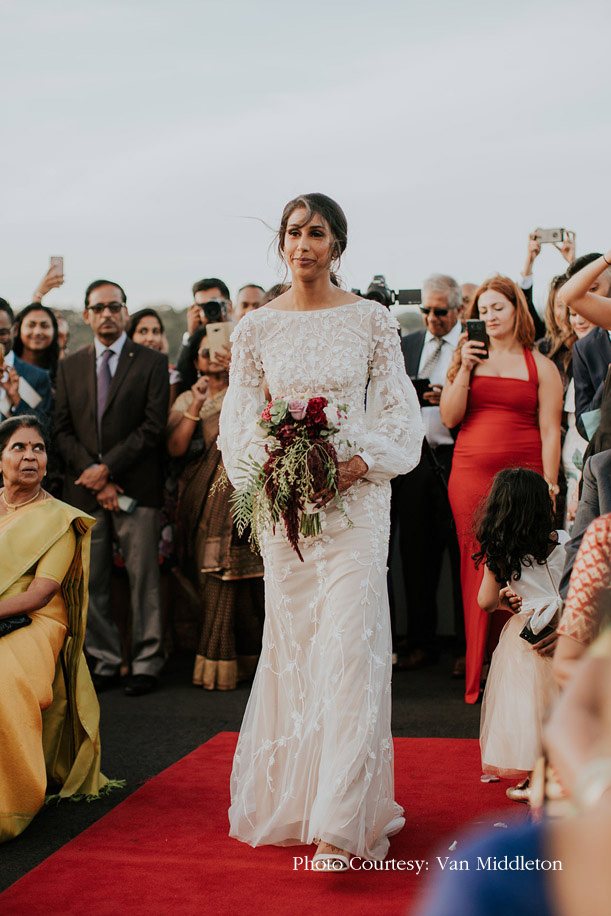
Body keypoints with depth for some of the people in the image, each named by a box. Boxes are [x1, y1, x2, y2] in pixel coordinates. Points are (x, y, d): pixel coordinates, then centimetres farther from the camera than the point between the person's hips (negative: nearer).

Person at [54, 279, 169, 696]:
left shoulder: (152, 362, 3)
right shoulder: (70, 366, 13)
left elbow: (153, 427, -5)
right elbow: (64, 431, 8)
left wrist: (107, 468, -11)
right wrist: (93, 477, -6)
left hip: (136, 488, -3)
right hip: (85, 489, 3)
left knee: (144, 578, 0)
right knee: (90, 582, 5)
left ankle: (146, 665, 10)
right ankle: (106, 662, 16)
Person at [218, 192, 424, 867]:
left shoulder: (372, 321, 2)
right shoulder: (256, 328, 6)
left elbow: (399, 416, 2)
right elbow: (238, 424, 8)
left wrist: (354, 466, -13)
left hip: (356, 501, -2)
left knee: (348, 647, -8)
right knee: (292, 646, 8)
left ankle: (340, 824, -6)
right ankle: (294, 794, 24)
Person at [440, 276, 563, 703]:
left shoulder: (540, 366, 6)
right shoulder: (468, 357, 14)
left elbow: (550, 431, 2)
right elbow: (450, 417, 6)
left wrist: (549, 485, -6)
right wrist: (465, 370, -4)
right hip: (470, 475, 2)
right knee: (477, 570, 1)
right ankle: (478, 675, 8)